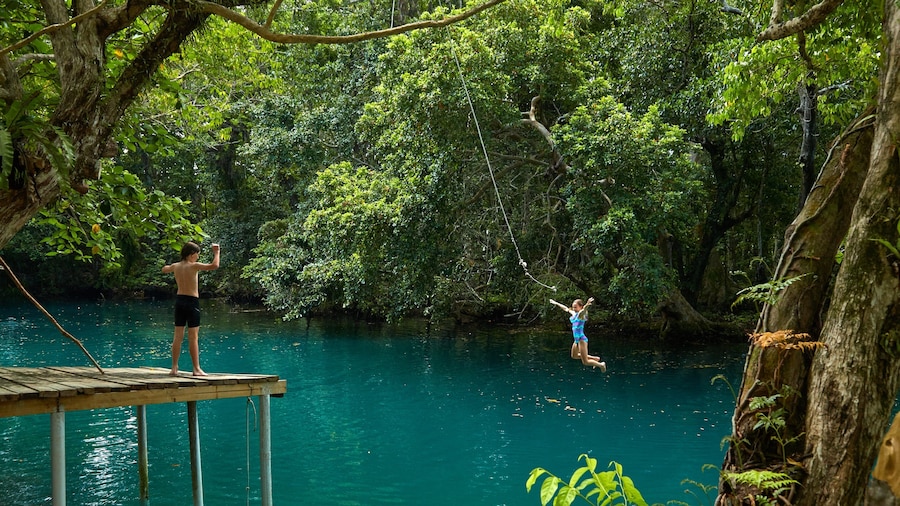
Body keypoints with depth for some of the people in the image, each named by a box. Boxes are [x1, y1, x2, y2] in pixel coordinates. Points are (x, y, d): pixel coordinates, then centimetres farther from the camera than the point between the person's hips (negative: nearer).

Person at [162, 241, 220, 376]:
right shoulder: (194, 266, -14)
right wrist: (216, 252, -8)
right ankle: (196, 369, -1)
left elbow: (164, 269, 28)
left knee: (178, 336, 9)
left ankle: (174, 367, 11)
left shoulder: (175, 266, 5)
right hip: (192, 301, -6)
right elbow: (214, 265, -22)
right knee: (193, 337, -3)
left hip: (179, 300, 6)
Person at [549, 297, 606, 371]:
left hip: (582, 339, -10)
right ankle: (595, 358, 35)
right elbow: (565, 308, 25)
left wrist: (587, 305, -62)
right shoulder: (574, 314, 9)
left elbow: (584, 310, -38)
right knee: (574, 356, 29)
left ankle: (601, 365, 17)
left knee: (585, 362, -6)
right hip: (577, 340, 10)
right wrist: (556, 303, 36)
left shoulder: (581, 314, -14)